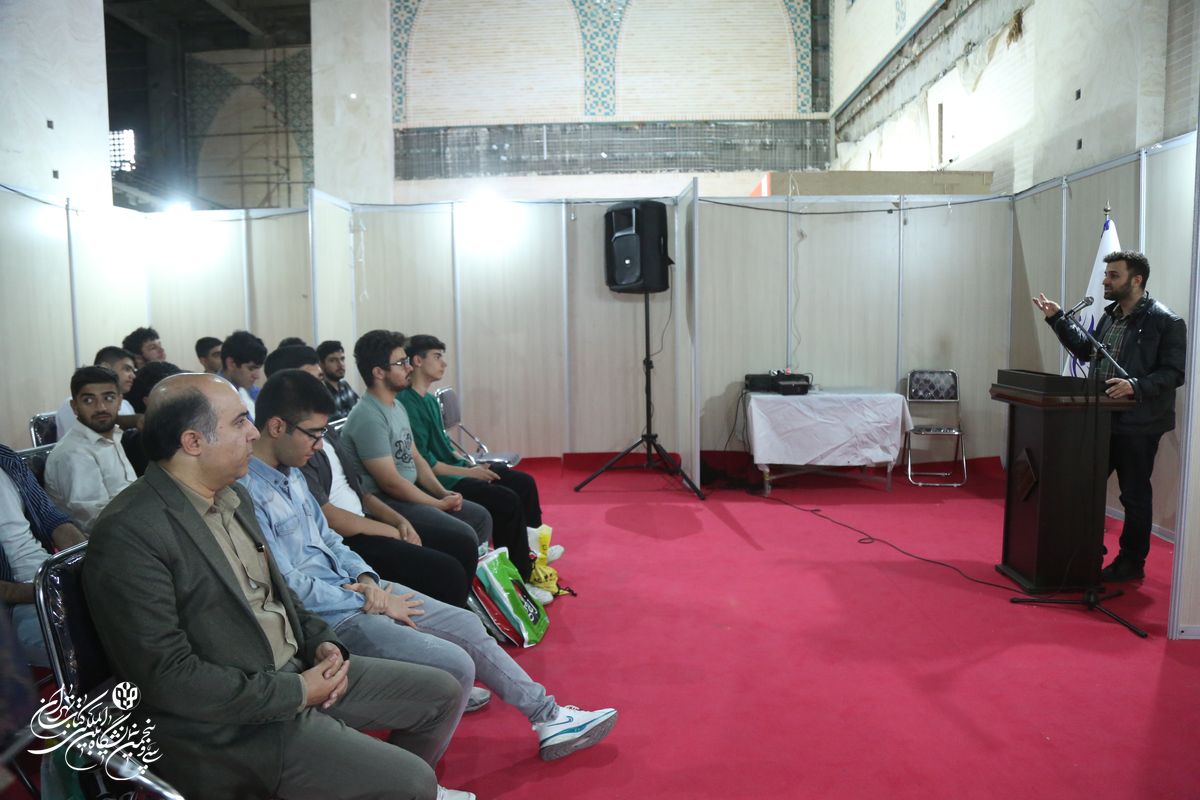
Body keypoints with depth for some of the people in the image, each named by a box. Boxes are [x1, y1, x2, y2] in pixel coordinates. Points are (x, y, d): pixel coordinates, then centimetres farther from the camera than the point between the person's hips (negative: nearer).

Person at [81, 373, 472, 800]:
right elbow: (167, 676, -22)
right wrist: (295, 693, -18)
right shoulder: (129, 533, -20)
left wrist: (321, 641, 0)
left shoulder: (234, 496, 6)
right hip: (230, 726, -8)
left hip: (295, 669, 9)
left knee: (442, 693, 10)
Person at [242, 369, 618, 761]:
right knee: (456, 666, -16)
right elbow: (288, 588, -22)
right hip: (326, 617, -9)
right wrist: (369, 601, -13)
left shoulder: (290, 473, 8)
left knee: (467, 625, 8)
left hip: (352, 589, 10)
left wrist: (366, 578, -3)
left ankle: (548, 716, 19)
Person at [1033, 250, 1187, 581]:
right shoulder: (1110, 315, 11)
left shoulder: (1166, 321, -11)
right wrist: (1057, 318, 19)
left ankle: (1131, 563, 19)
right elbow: (1086, 350, 22)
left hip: (1138, 425, -7)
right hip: (1102, 420, 7)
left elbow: (1175, 373, -14)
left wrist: (1136, 386, -28)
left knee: (1135, 496, 5)